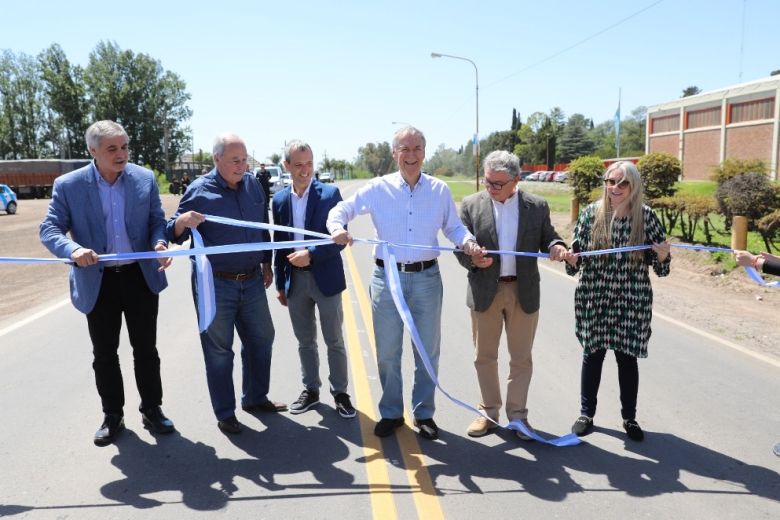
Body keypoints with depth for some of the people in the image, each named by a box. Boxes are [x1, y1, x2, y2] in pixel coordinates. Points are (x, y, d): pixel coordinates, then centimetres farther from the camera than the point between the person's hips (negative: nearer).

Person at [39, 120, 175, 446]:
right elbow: (49, 229, -7)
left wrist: (160, 242, -18)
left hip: (141, 276, 1)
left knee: (146, 349, 10)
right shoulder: (68, 185, -6)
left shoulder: (145, 178, -2)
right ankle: (112, 416, 29)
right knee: (104, 354, 12)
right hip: (98, 282, 0)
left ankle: (152, 410, 27)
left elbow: (157, 220, 4)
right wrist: (73, 250, -28)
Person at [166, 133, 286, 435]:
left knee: (261, 339, 15)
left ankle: (255, 397, 35)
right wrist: (182, 222, -31)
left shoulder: (252, 184, 4)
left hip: (252, 280, 5)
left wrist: (266, 262, 16)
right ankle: (225, 413, 21)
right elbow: (174, 234, -9)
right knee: (219, 350, 6)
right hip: (216, 284, -5)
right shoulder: (199, 190, -10)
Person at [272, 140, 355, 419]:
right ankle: (310, 390, 30)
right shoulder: (280, 200, 4)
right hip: (295, 280, 4)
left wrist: (311, 255, -21)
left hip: (325, 278, -3)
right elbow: (278, 244, 9)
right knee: (305, 341, 15)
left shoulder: (330, 193, -8)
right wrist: (280, 284, 10)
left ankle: (340, 392, 22)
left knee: (334, 340, 7)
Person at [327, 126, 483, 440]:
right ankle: (391, 413, 28)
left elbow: (453, 227, 9)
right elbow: (342, 210, 5)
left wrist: (467, 241, -13)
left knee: (428, 351, 10)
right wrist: (338, 229, -17)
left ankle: (423, 413, 29)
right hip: (387, 278, 0)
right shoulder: (378, 189, 0)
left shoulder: (440, 190, 4)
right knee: (387, 352, 9)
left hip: (427, 278, 1)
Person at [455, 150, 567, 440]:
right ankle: (489, 412, 28)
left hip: (524, 292, 0)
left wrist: (556, 246, -16)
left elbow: (546, 238, 7)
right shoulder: (471, 205, -2)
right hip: (485, 291, 0)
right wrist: (472, 259, -22)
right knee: (484, 357, 11)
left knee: (521, 358, 10)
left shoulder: (537, 206, 1)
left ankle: (517, 414, 26)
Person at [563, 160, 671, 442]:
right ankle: (586, 413, 29)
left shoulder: (646, 216, -4)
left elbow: (659, 265, 0)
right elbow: (577, 254, 2)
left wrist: (663, 256, -21)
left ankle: (629, 417, 29)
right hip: (594, 299, 0)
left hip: (632, 301, 0)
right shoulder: (591, 213, -4)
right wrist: (571, 259, -20)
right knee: (592, 355, 11)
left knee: (627, 358, 10)